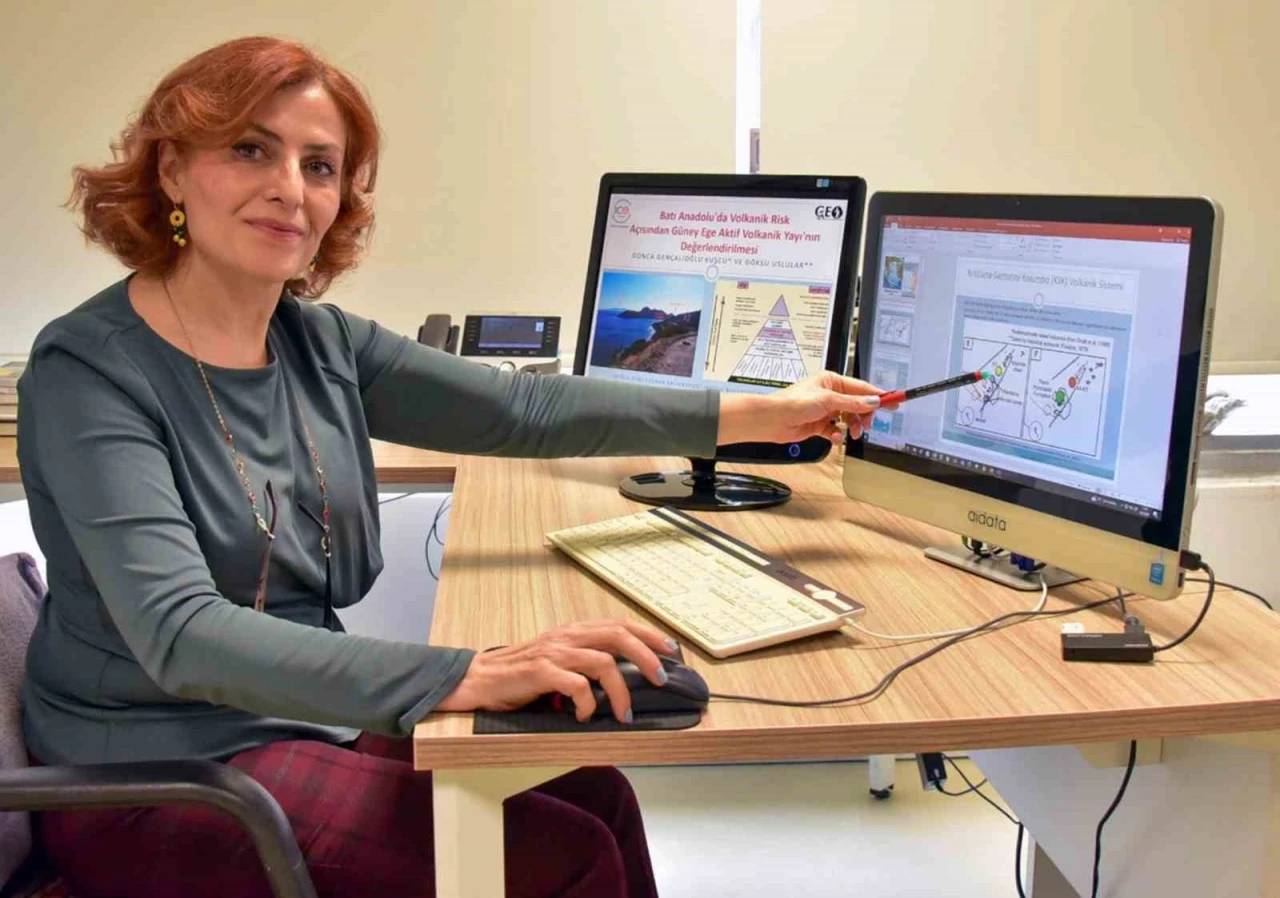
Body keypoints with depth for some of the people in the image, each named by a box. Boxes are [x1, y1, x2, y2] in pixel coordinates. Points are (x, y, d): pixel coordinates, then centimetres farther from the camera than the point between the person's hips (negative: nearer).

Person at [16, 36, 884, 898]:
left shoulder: (317, 342, 0)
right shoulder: (90, 371, -19)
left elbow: (523, 408, 1)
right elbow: (182, 636, -31)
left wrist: (763, 413, 0)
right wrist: (466, 675, -42)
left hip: (306, 718, 6)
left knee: (593, 795, -6)